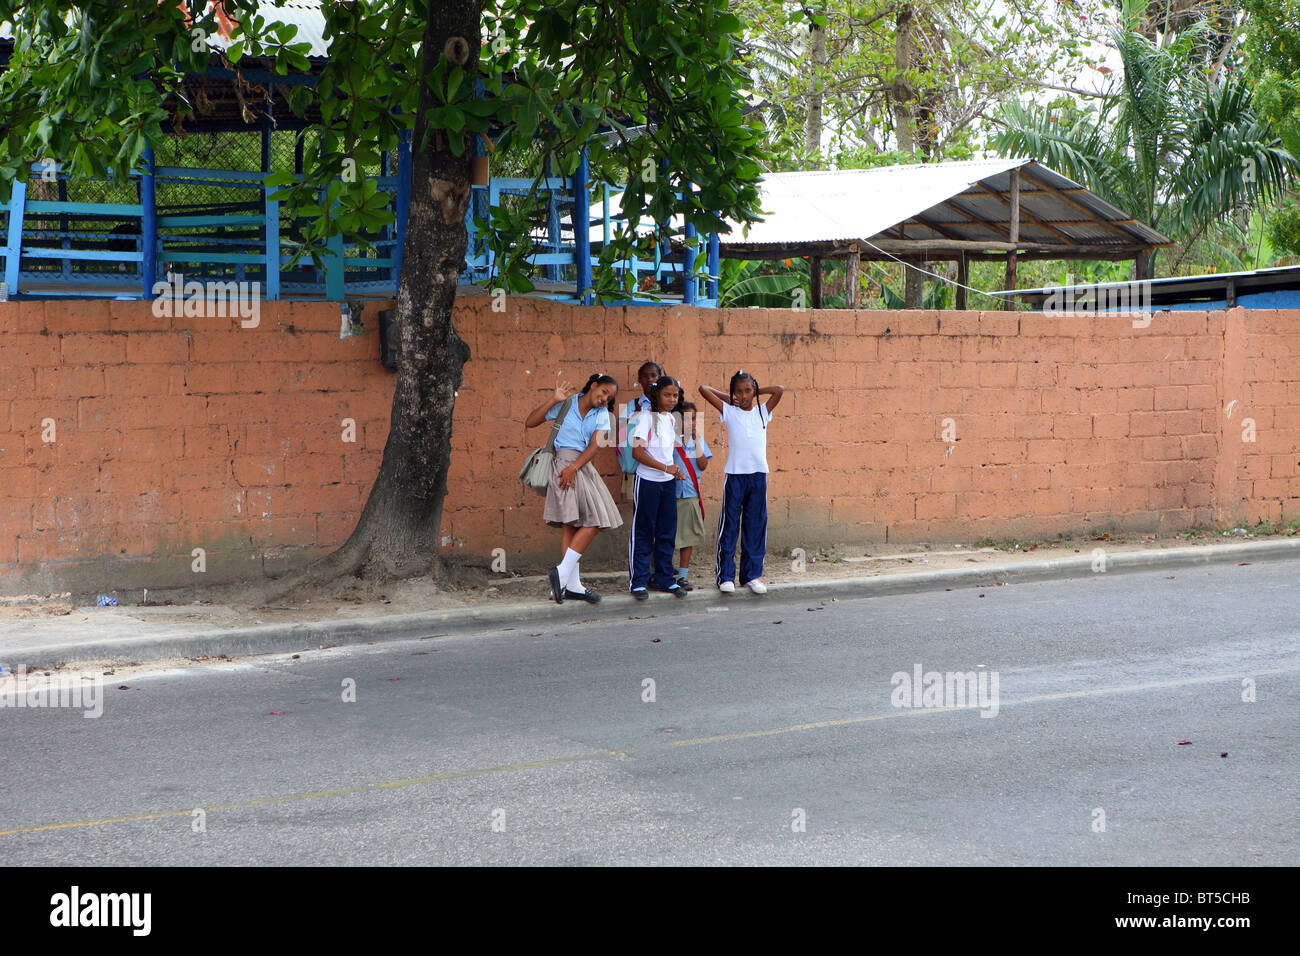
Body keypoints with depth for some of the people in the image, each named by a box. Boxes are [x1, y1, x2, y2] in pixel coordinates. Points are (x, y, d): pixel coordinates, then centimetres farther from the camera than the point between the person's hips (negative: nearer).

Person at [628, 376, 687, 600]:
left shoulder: (670, 419, 11)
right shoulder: (646, 418, -11)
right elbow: (637, 452, -17)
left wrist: (676, 470, 9)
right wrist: (665, 467, -21)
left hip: (668, 482, 7)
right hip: (648, 481, -7)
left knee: (667, 531, 9)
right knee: (642, 532, -1)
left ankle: (665, 579, 17)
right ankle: (638, 582, 4)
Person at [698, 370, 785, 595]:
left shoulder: (763, 412, 10)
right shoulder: (729, 412, 3)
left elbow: (779, 390, 1)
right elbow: (704, 389, -2)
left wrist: (756, 391, 9)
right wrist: (728, 398, 8)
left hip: (758, 476, 2)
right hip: (735, 475, -2)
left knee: (755, 526, 5)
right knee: (729, 526, -1)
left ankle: (752, 575, 12)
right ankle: (725, 576, 3)